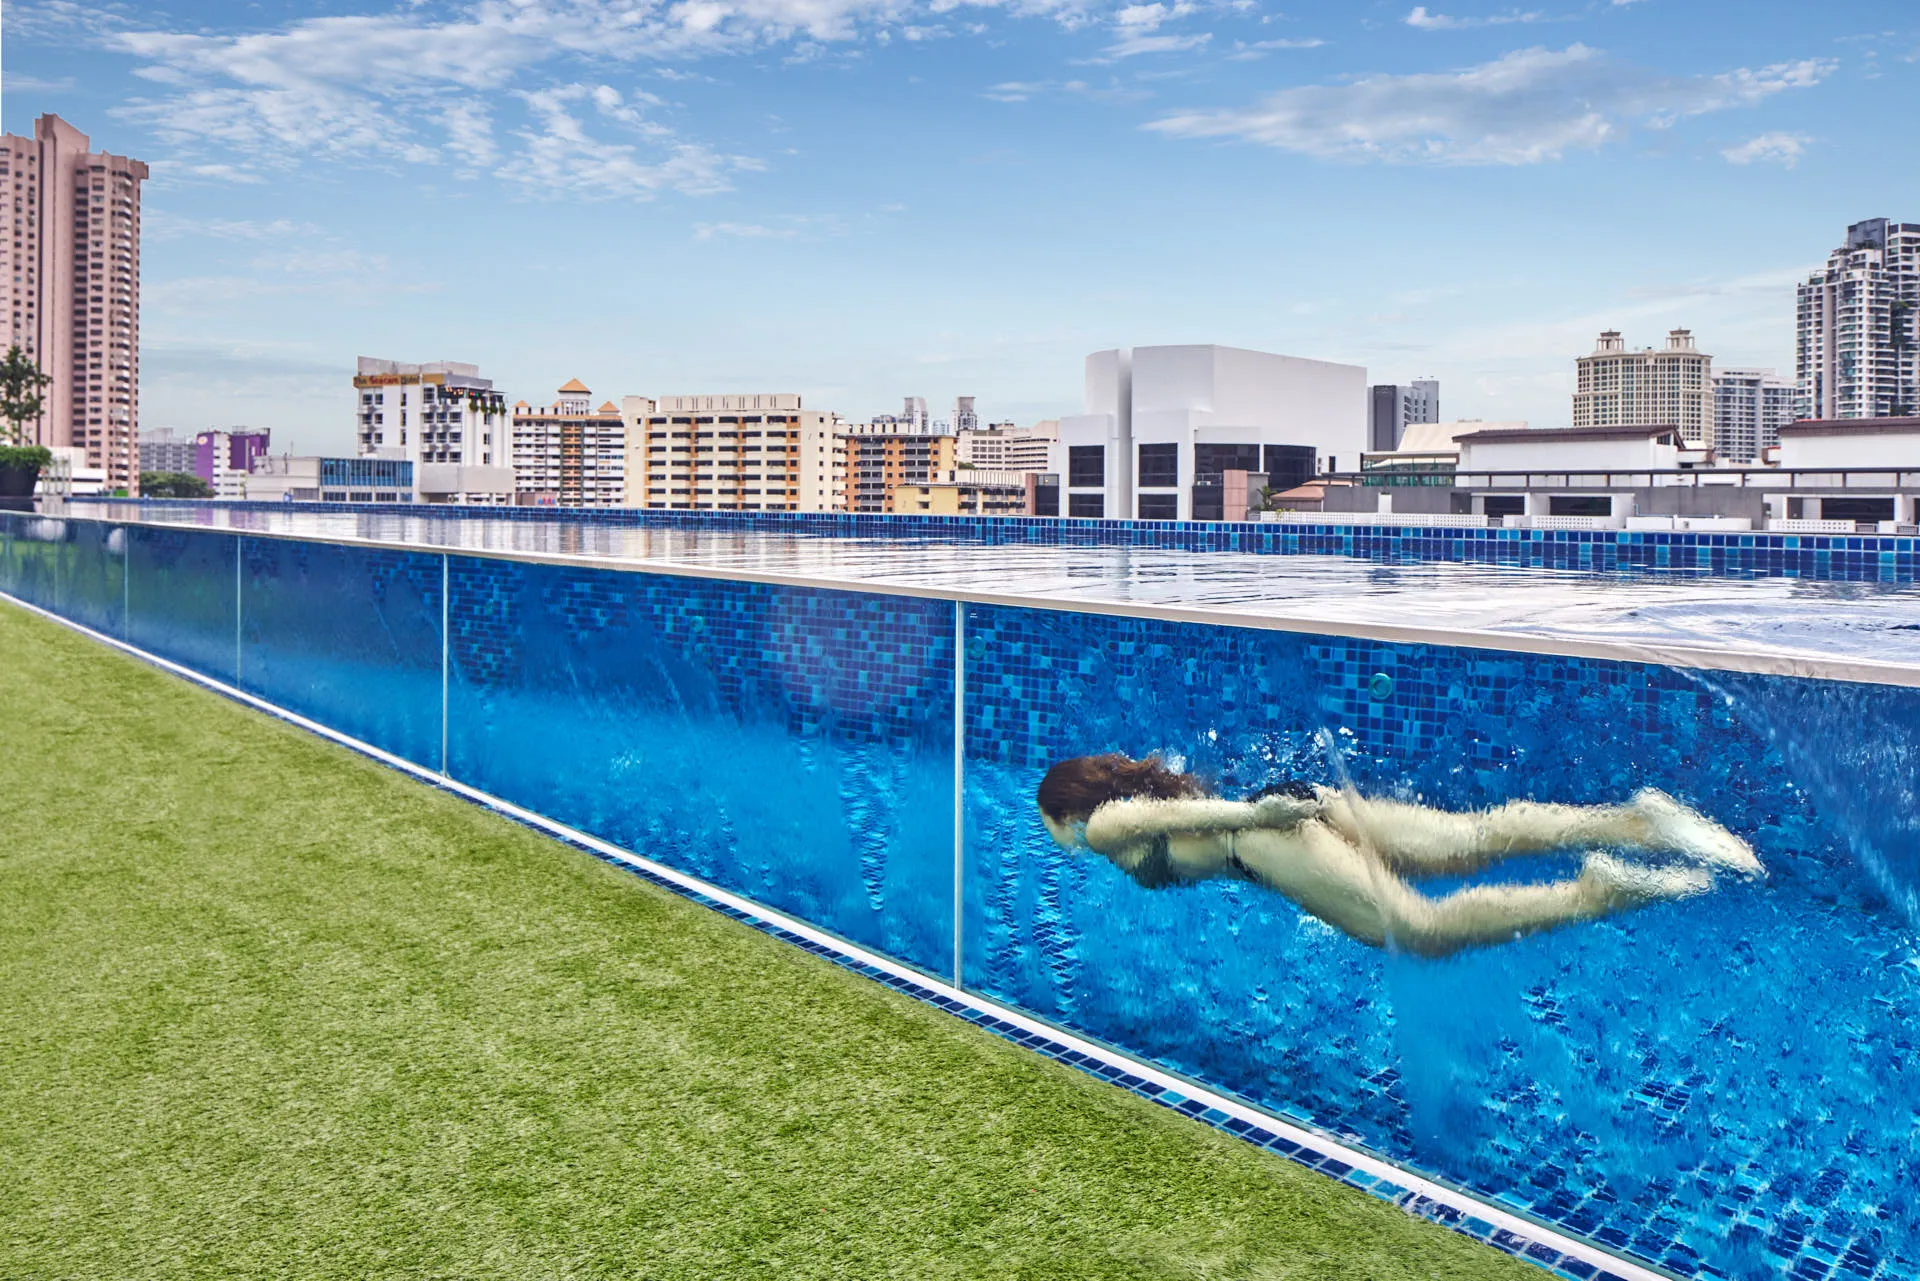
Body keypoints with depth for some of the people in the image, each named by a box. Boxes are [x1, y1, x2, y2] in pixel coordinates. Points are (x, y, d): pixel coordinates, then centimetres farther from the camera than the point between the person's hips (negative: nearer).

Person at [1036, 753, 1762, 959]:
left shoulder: (1104, 826, 7)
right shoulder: (1141, 791, 31)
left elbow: (1169, 814, -11)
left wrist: (1252, 812, -18)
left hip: (1270, 836, -8)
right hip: (1311, 801, 8)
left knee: (1422, 929, -20)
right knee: (1478, 839, -4)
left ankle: (1591, 895, -31)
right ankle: (1635, 823, -16)